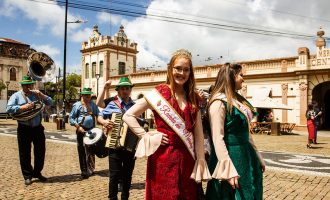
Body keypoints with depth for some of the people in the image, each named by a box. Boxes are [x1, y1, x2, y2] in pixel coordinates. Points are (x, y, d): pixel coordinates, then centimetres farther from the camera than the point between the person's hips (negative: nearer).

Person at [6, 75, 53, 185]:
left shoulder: (36, 95, 12)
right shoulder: (16, 96, 2)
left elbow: (50, 102, 7)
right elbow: (9, 108, -11)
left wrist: (41, 95, -8)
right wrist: (24, 107, -20)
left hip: (38, 128, 3)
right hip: (24, 129, -3)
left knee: (40, 151, 8)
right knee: (25, 153, 4)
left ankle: (37, 172, 25)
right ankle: (27, 175, 17)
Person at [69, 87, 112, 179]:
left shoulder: (93, 105, 9)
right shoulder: (77, 105, -2)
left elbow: (98, 114, 0)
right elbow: (71, 118, -2)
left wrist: (103, 121, -21)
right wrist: (78, 127, -12)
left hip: (91, 130, 3)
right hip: (81, 130, -3)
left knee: (91, 151, 7)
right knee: (82, 151, 4)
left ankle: (90, 170, 17)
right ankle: (84, 171, 14)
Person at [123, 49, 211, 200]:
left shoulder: (193, 98, 8)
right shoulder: (158, 94, -6)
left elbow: (198, 132, 7)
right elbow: (128, 115, -3)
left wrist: (201, 160, 2)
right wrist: (147, 137, -8)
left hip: (187, 157, 5)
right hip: (164, 156, -4)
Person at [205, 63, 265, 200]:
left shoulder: (238, 100, 12)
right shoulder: (219, 102, -15)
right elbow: (217, 139, -20)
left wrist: (258, 157, 17)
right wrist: (228, 170, -24)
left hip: (245, 156, 9)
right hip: (230, 156, -9)